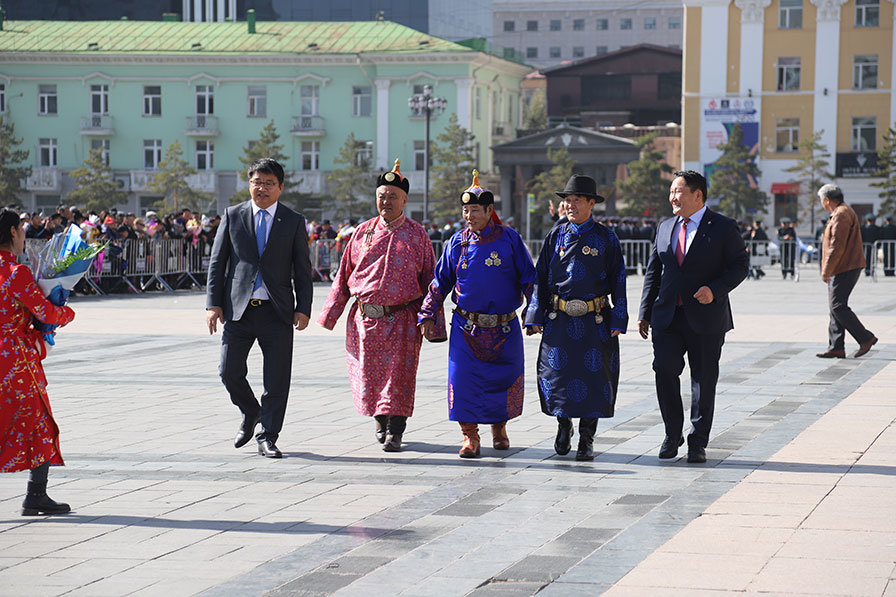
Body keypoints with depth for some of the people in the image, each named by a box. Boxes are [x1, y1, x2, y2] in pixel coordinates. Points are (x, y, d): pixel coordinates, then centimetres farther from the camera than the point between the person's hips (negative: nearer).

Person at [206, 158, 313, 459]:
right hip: (238, 309, 1)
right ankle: (251, 413, 26)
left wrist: (303, 308, -3)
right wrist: (213, 303, -1)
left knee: (277, 378, -1)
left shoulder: (294, 221, 6)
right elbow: (217, 262, 7)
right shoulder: (233, 216, 7)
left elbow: (303, 269, 6)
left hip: (277, 311, -1)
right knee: (230, 371, -3)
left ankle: (267, 438, 11)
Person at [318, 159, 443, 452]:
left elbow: (430, 280, 4)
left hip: (402, 319, -2)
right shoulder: (363, 232, 8)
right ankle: (380, 419, 31)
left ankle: (394, 432, 1)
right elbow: (344, 274, 12)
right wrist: (330, 315, 10)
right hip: (365, 318, 3)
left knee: (399, 375, -5)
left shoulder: (417, 235, 3)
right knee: (368, 374, 8)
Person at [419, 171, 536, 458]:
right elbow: (440, 282, 12)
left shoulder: (509, 239, -1)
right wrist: (428, 315, 7)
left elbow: (529, 279, 2)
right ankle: (470, 437, 2)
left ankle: (499, 427, 32)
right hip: (466, 328, 1)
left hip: (504, 328, -1)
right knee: (463, 380, -8)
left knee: (504, 380, 8)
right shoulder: (457, 243, 5)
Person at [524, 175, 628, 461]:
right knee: (557, 373, 1)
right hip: (559, 319, 2)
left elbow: (618, 280, 2)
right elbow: (540, 277, 9)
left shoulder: (606, 238, 2)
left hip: (595, 321, -2)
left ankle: (586, 440, 12)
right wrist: (535, 316, 2)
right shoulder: (556, 236, 7)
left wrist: (618, 320, -5)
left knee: (594, 374, 0)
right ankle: (564, 427, 25)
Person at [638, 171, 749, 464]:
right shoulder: (665, 228, 13)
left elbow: (740, 264, -2)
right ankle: (672, 435, 8)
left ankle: (698, 443, 13)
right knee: (664, 370, -9)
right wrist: (645, 313, 10)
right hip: (667, 317, 3)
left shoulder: (723, 227, -2)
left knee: (704, 380, 2)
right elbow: (653, 272, 16)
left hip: (705, 318, -3)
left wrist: (715, 290, -18)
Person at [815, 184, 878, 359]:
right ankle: (836, 348, 9)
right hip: (843, 270, 11)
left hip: (845, 270, -11)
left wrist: (826, 271, -19)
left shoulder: (841, 215, -15)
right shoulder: (841, 212, 20)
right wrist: (828, 270, 22)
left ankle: (865, 338, -6)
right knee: (836, 307, 9)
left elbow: (837, 247, -21)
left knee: (838, 306, -11)